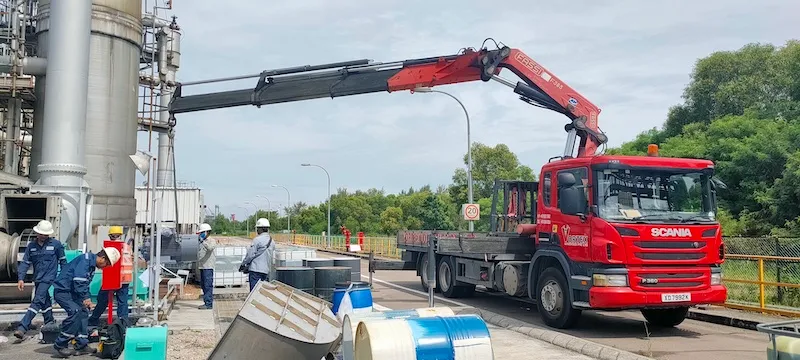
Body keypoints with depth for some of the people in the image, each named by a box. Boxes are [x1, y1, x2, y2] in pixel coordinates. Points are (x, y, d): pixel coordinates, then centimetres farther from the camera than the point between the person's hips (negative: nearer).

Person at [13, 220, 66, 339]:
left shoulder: (56, 244, -4)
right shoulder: (31, 246, 7)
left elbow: (63, 261, 3)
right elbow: (25, 262, 5)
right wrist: (21, 278, -7)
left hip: (48, 278, -5)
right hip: (37, 279, 5)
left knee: (37, 302, -15)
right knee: (44, 303, 16)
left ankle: (22, 328, -21)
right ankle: (50, 322, 32)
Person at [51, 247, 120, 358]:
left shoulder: (92, 265, 14)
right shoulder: (85, 260, -19)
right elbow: (78, 280, -26)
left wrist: (87, 299, 6)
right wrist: (85, 298, -22)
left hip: (71, 292, 11)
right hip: (62, 290, -11)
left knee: (84, 312, 5)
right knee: (75, 311, -22)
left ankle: (82, 345, 9)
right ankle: (60, 344, -11)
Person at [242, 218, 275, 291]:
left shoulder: (257, 240, -12)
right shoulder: (272, 242, 10)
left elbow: (250, 254, -10)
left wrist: (243, 264, 6)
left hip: (256, 270, -7)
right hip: (266, 270, 7)